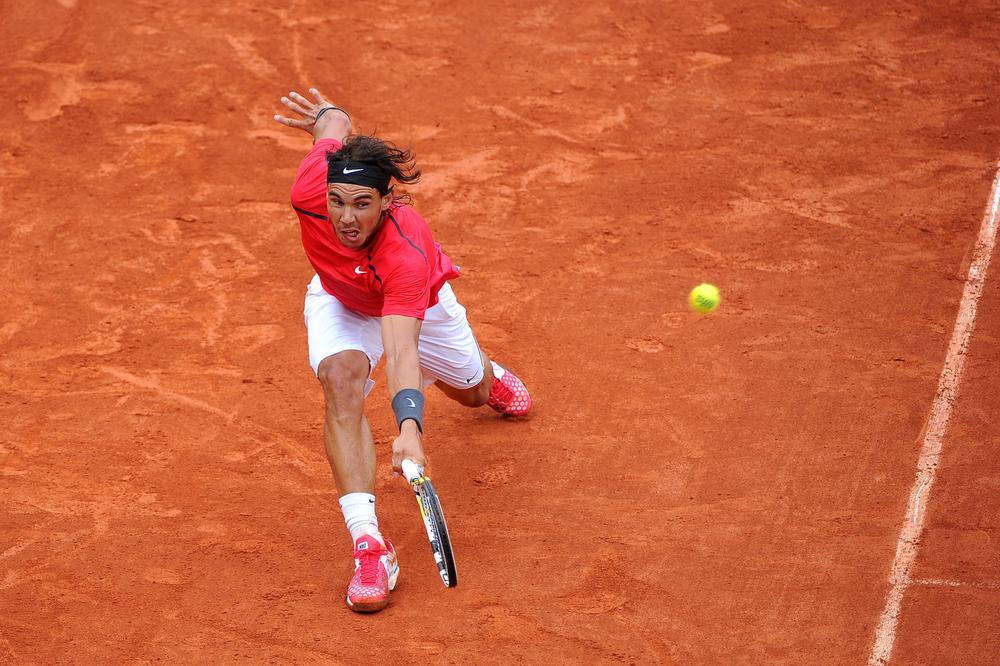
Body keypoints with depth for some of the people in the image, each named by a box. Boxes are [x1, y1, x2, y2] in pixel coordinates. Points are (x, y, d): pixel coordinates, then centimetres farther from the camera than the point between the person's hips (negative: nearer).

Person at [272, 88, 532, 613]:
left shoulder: (406, 256, -48)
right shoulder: (311, 190, -39)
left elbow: (401, 351, -57)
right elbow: (336, 121, -17)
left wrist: (409, 430, -71)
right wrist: (325, 114, 7)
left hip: (418, 302, -1)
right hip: (341, 301, 2)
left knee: (471, 392, 24)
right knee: (342, 378, -31)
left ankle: (488, 374, 68)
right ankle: (369, 545, -35)